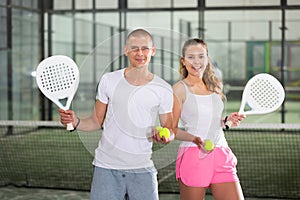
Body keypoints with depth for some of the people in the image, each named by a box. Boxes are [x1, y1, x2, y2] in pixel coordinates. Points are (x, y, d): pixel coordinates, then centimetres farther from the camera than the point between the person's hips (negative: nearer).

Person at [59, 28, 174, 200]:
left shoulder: (163, 89, 0)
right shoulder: (109, 80, 3)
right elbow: (97, 121, 9)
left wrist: (164, 136, -16)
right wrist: (76, 122, -10)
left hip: (142, 169, 0)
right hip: (106, 167, 1)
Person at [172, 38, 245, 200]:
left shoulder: (214, 86, 14)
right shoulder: (179, 89, -3)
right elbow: (172, 129, -4)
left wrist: (228, 121, 7)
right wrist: (195, 139, -20)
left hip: (221, 156, 5)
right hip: (192, 155, -5)